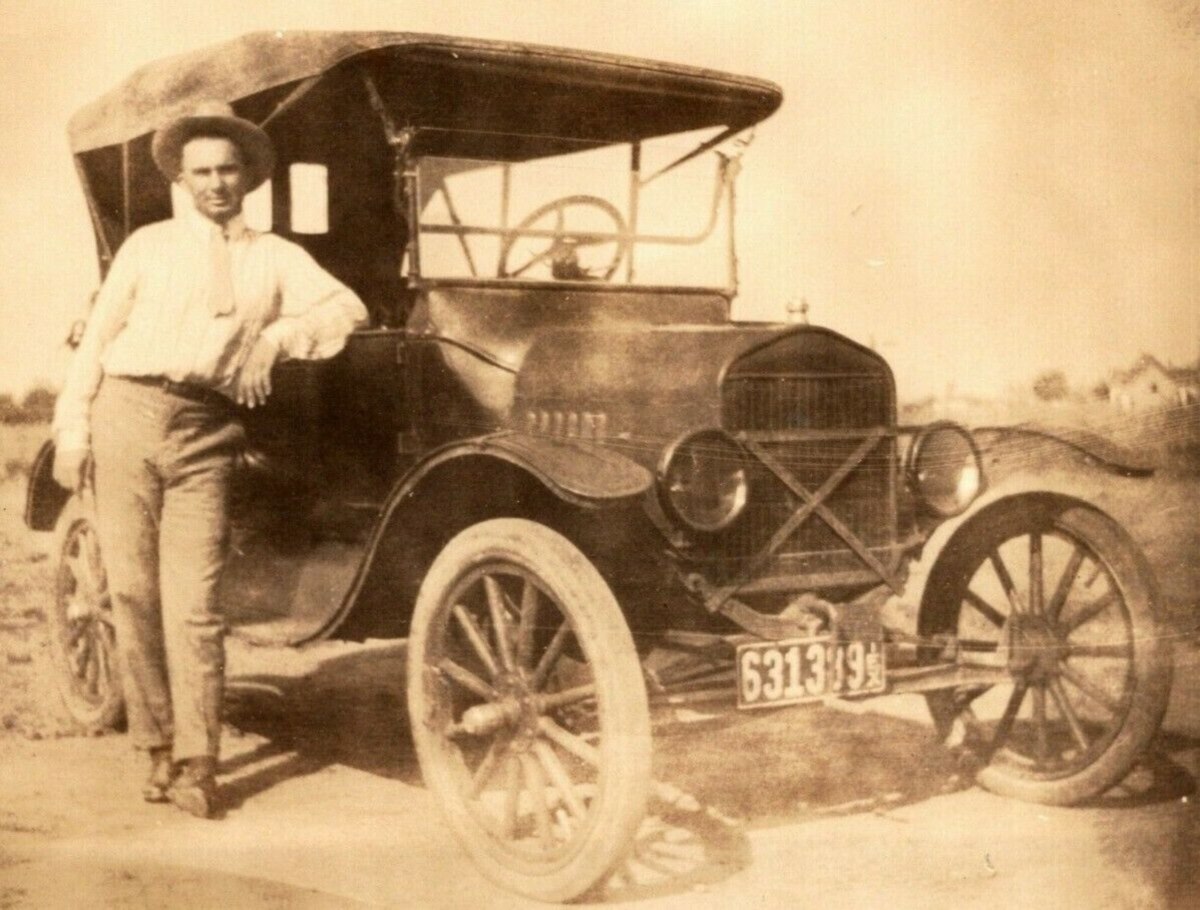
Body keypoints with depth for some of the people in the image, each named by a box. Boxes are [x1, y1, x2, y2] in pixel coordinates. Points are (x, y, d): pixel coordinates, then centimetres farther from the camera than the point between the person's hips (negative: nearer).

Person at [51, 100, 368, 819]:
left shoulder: (275, 256, 14)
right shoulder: (148, 246, 13)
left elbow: (349, 307, 6)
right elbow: (97, 338, 10)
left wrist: (277, 336, -7)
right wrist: (73, 431, 3)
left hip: (206, 434, -1)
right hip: (128, 415, 1)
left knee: (193, 603, -6)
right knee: (134, 592, 1)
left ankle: (196, 762, 0)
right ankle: (160, 746, 13)